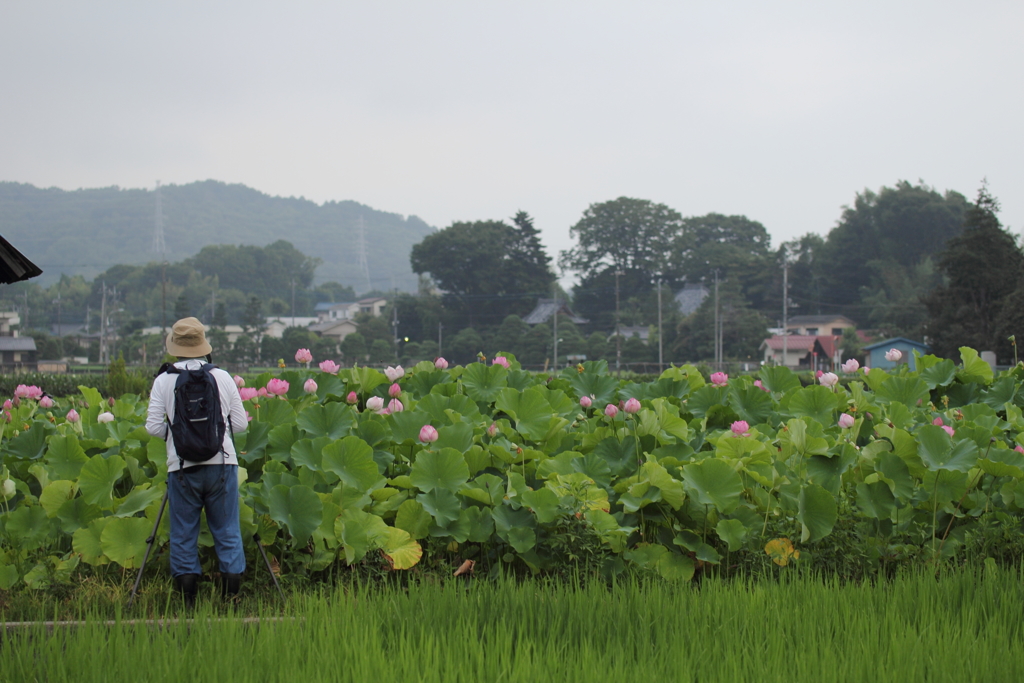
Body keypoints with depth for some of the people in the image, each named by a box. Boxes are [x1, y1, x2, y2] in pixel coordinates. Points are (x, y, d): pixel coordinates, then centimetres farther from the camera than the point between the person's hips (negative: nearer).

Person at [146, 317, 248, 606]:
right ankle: (231, 594, 3)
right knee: (227, 531, 7)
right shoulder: (222, 377, 1)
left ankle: (188, 599, 6)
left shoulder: (163, 381, -3)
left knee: (183, 534, 8)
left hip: (182, 467, -1)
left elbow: (154, 426, -4)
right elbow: (241, 423, 3)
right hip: (222, 463, 1)